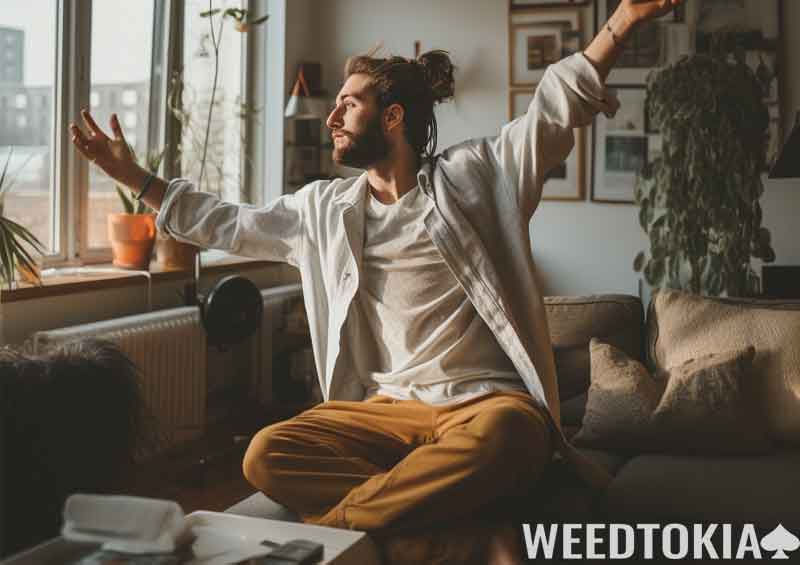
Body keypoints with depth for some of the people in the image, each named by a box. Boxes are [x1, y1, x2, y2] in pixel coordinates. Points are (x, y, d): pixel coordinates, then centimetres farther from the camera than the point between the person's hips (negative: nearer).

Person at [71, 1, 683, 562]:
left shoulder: (472, 172, 7)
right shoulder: (324, 208, 18)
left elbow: (556, 107, 1)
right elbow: (228, 224, 25)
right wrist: (134, 176, 25)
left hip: (486, 401, -3)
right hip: (386, 406, 4)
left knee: (504, 433, -40)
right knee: (266, 456, -23)